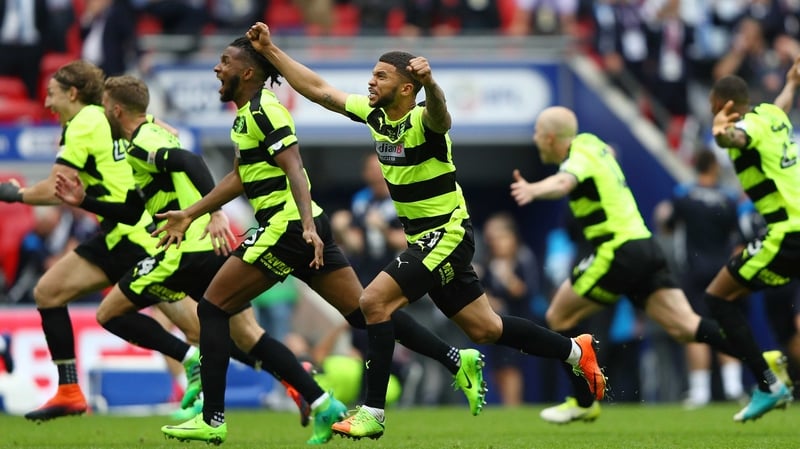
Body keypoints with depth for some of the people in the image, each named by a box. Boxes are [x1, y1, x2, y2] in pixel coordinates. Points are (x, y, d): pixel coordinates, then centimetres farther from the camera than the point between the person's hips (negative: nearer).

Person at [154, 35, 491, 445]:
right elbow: (239, 178, 29)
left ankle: (212, 419, -5)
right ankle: (457, 360, 1)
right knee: (365, 313, 8)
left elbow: (294, 169, -21)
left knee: (212, 309, -4)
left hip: (286, 228, -10)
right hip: (303, 230, 10)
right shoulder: (247, 113, 19)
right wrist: (189, 215, 31)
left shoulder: (263, 111, -10)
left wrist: (307, 226, -32)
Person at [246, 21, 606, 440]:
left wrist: (430, 83, -68)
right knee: (484, 329, 15)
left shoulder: (421, 121, -21)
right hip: (423, 237, 9)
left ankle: (373, 413, -14)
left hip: (446, 235, -9)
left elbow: (439, 114, -47)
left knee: (374, 301, -18)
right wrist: (271, 51, 5)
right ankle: (576, 351, 30)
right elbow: (317, 89, 9)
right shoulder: (374, 114, 2)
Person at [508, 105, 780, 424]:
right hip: (645, 246, 9)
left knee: (559, 318, 7)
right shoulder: (589, 142, 16)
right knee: (685, 327, -3)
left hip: (618, 252, -9)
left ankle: (583, 402, 11)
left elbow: (563, 183, -36)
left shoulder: (579, 158, -10)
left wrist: (532, 191, -56)